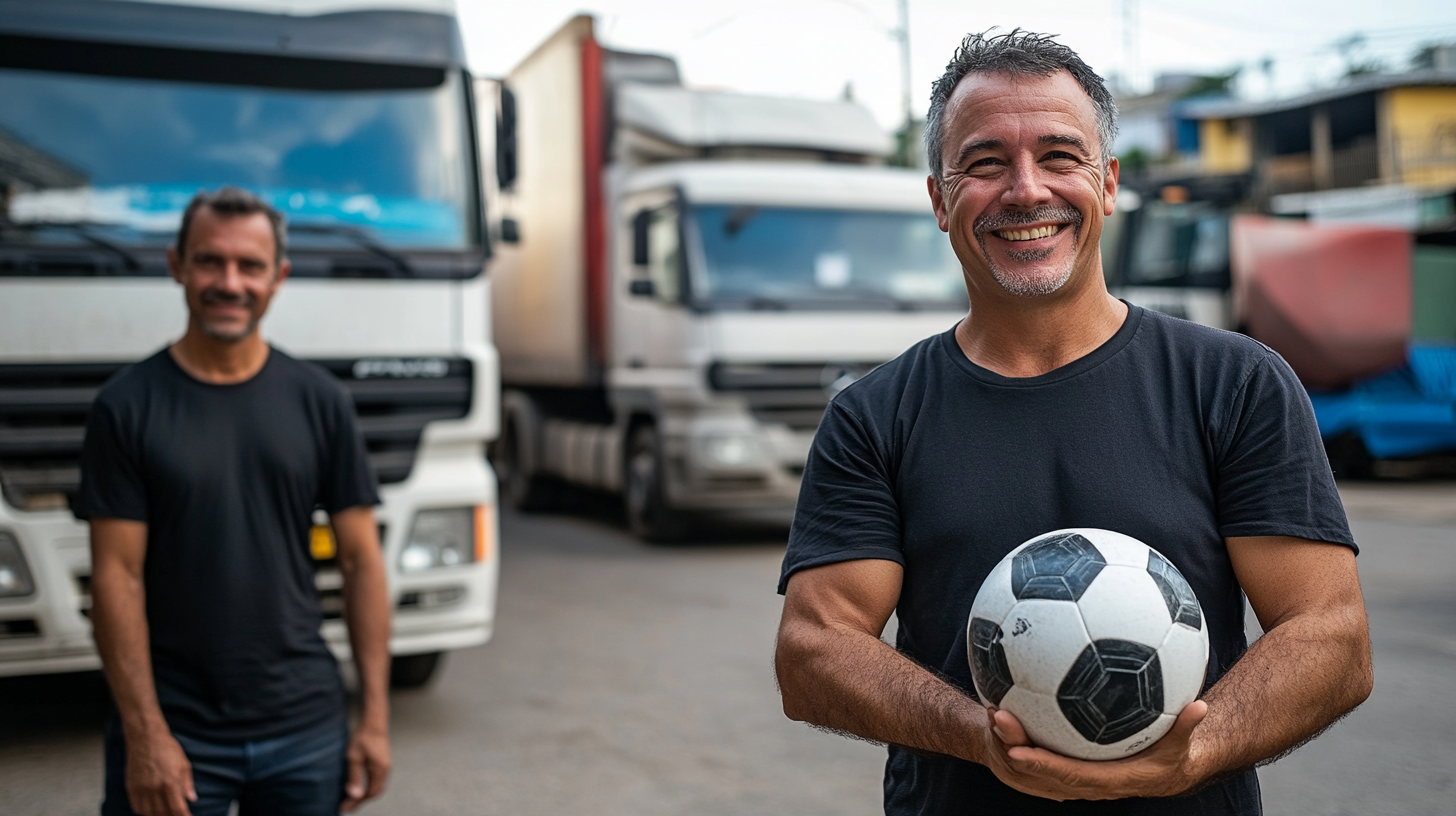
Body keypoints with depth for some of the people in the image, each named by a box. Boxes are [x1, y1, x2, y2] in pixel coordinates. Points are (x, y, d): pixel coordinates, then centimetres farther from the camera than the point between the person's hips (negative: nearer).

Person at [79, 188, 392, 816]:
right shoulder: (127, 406, -3)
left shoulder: (319, 400, 3)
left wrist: (375, 717, -1)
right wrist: (145, 734, -11)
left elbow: (360, 561, 3)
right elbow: (117, 577, -6)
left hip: (304, 728, 2)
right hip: (173, 730, -2)